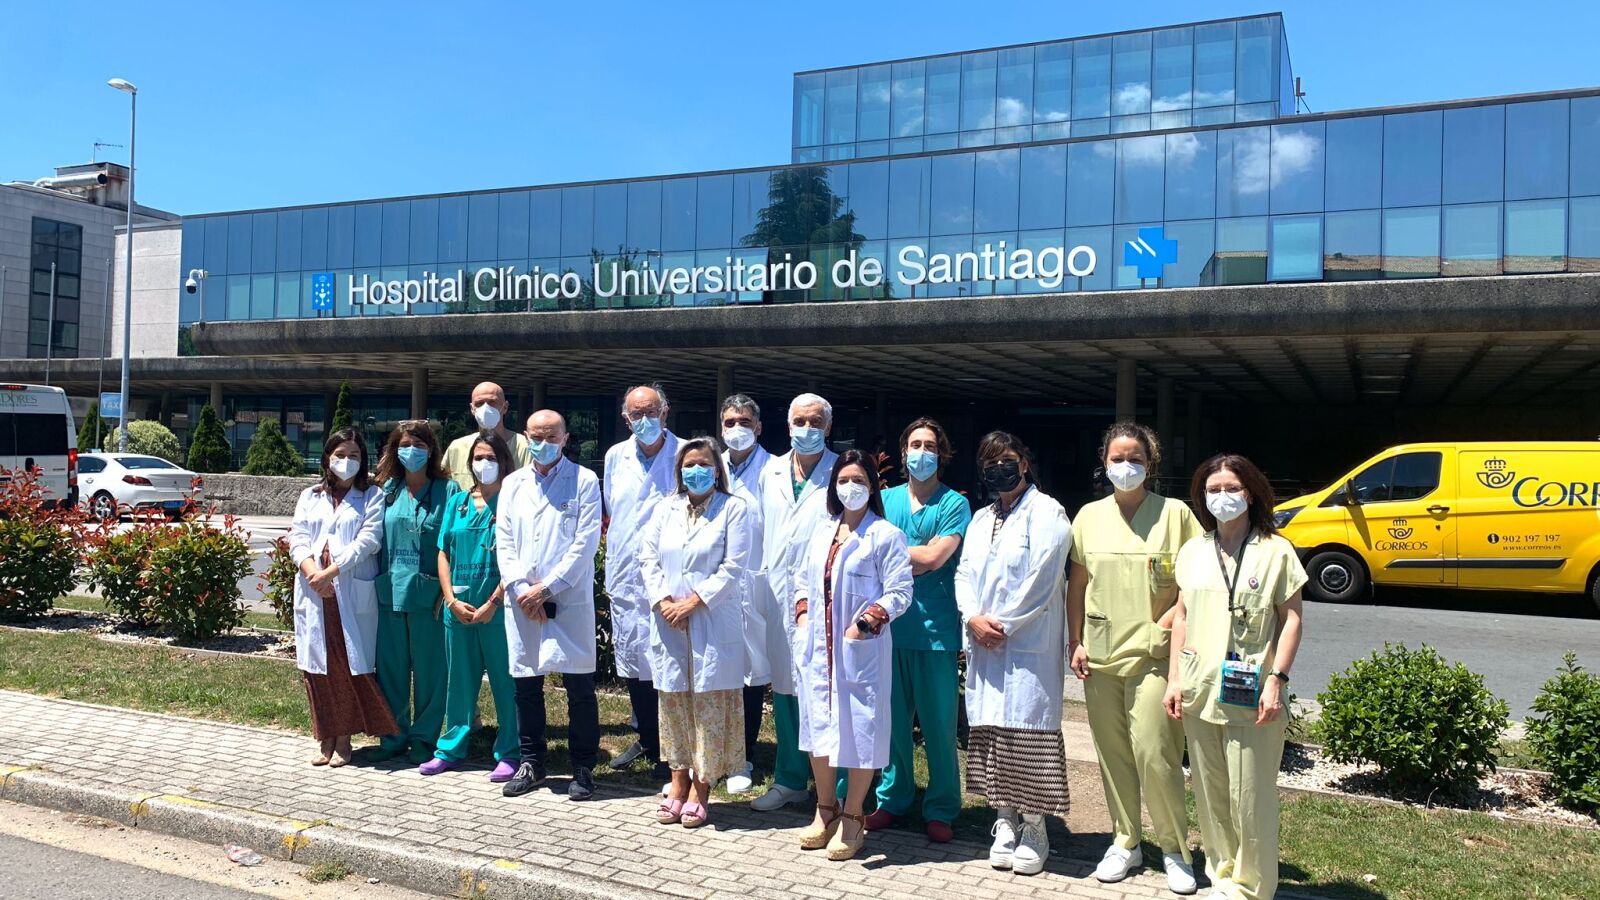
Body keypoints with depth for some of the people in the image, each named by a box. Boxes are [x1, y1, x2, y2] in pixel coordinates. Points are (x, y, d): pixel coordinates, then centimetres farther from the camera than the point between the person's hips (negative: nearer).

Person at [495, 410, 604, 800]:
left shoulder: (584, 481, 2)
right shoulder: (512, 484, 14)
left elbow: (586, 542, -6)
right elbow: (503, 542, 9)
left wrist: (546, 587, -10)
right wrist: (520, 589, -6)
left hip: (570, 600, -4)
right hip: (522, 602, 4)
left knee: (580, 687, -1)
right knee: (526, 685, 10)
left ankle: (583, 768, 10)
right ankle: (530, 764, 24)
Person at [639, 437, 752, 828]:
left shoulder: (733, 508, -1)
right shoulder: (667, 508, 12)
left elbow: (733, 567, -8)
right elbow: (648, 557, 9)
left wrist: (693, 602, -13)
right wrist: (664, 601, -6)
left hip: (713, 623, -4)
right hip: (668, 621, 4)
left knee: (709, 704, 0)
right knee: (674, 701, 9)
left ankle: (701, 791, 9)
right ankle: (678, 784, 21)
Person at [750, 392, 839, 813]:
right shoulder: (771, 471, 14)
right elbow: (761, 530, 17)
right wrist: (761, 580, 12)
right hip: (778, 594, 5)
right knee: (784, 687, 11)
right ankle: (789, 779, 23)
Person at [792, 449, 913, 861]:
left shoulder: (885, 535, -7)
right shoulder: (823, 529, 12)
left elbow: (899, 593, -10)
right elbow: (802, 578, 20)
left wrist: (865, 624, -19)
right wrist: (803, 617, 6)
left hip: (861, 649, -6)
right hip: (817, 645, 6)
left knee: (859, 727, 2)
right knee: (819, 723, 13)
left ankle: (852, 818, 15)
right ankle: (825, 810, 28)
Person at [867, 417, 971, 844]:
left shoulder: (954, 504, 0)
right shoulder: (885, 499, 12)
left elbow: (933, 557, -11)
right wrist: (915, 561, -9)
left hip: (936, 628, -3)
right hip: (889, 624, 4)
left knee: (939, 724, 2)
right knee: (892, 717, 10)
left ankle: (940, 810, 14)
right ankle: (892, 799, 24)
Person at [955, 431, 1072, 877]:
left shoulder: (1047, 513, -4)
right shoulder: (981, 519, 18)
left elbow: (1041, 581, -12)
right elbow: (964, 574, 12)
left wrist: (1002, 626, -11)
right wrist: (974, 618, -6)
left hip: (1029, 645, -6)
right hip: (983, 644, 6)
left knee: (1029, 732, -4)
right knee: (992, 733, 8)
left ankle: (1033, 827, 7)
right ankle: (1005, 819, 19)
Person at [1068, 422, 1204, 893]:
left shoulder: (1175, 513, -1)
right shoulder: (1090, 516, 9)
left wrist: (1169, 621, -11)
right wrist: (1075, 643, 7)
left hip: (1152, 655, -4)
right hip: (1099, 655, 4)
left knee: (1154, 753, -8)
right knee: (1112, 753, 10)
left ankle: (1174, 849, 11)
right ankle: (1125, 843, 25)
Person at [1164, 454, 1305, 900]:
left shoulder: (1275, 551, -3)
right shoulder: (1192, 551, 10)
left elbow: (1292, 619, -3)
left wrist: (1277, 680, -11)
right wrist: (1174, 678, 9)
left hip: (1249, 696, -4)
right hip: (1199, 693, 5)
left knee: (1250, 797, -1)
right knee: (1210, 793, 12)